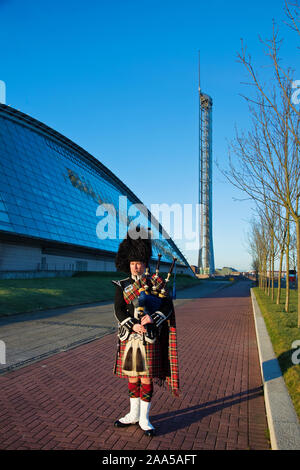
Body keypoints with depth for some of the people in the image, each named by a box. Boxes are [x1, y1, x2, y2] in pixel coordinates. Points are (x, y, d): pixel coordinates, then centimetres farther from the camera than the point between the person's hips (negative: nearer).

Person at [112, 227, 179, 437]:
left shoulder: (156, 283, 0)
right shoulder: (122, 286, 4)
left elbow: (168, 307, -8)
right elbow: (119, 311, -5)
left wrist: (153, 318, -25)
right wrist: (133, 325, -21)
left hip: (149, 338, -2)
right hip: (129, 337, 2)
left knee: (147, 378, 3)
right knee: (132, 378, 14)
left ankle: (144, 419, 19)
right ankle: (133, 414, 31)